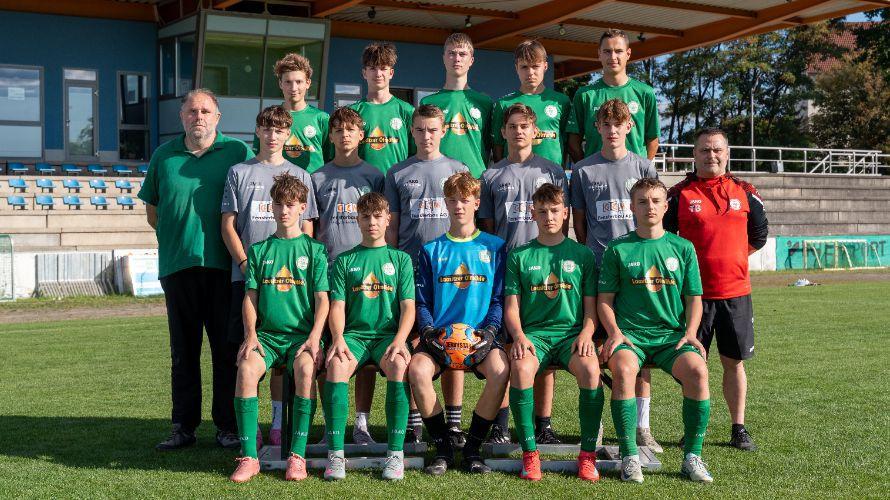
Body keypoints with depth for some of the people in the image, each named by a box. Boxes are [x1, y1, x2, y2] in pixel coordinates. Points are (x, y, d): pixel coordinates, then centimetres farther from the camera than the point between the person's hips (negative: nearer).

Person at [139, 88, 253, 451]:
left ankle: (228, 427, 9)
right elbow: (151, 210, 19)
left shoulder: (239, 152, 3)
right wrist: (176, 238, 8)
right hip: (178, 266, 3)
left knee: (227, 349, 1)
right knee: (183, 350, 8)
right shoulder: (164, 156, 11)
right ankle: (184, 426, 16)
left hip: (224, 266, -2)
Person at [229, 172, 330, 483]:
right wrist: (250, 334, -7)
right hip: (267, 333, 2)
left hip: (303, 333, -2)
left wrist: (314, 337, -15)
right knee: (246, 368, -30)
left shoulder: (314, 250, 9)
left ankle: (298, 456, -27)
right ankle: (248, 457, -22)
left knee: (305, 368, -35)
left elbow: (322, 300, 1)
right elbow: (250, 297, 10)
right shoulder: (259, 250, 15)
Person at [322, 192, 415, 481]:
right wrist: (338, 338, -14)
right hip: (353, 333, 1)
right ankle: (335, 453, -29)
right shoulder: (345, 260, 16)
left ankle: (396, 453, -29)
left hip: (388, 334, 0)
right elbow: (337, 306, 6)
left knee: (399, 364, -35)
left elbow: (408, 306, 4)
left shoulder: (400, 259, 14)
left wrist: (399, 339, -15)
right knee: (336, 363, -34)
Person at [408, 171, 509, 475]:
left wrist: (489, 330, -9)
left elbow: (499, 299, 8)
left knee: (500, 369, -33)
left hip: (480, 336, -1)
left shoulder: (494, 247, 12)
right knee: (417, 369, -31)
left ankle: (473, 448, -13)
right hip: (439, 336, 1)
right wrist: (428, 331, -7)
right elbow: (422, 302, 12)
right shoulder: (432, 250, 14)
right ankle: (443, 448, -12)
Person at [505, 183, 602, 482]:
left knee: (590, 368, -34)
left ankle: (588, 454, -19)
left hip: (572, 332, 0)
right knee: (520, 367, -35)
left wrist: (586, 333, -10)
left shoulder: (582, 255, 13)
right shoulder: (519, 256, 13)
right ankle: (529, 454, -22)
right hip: (533, 332, 0)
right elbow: (511, 306, 8)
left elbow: (591, 306, 10)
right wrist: (519, 336, -11)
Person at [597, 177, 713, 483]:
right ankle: (629, 457, -23)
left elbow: (694, 298, 12)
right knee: (623, 369, -35)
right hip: (630, 334, -1)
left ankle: (692, 457, -15)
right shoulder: (618, 249, 8)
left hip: (671, 334, 1)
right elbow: (604, 299, 7)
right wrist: (614, 332, -9)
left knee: (697, 370, -30)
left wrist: (690, 334, -3)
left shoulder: (682, 248, 12)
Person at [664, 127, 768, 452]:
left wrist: (730, 256, 14)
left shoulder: (745, 193, 7)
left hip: (736, 292, 2)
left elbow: (759, 236, 17)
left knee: (734, 362, 8)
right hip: (694, 292, -2)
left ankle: (739, 429, 18)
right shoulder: (679, 195, -1)